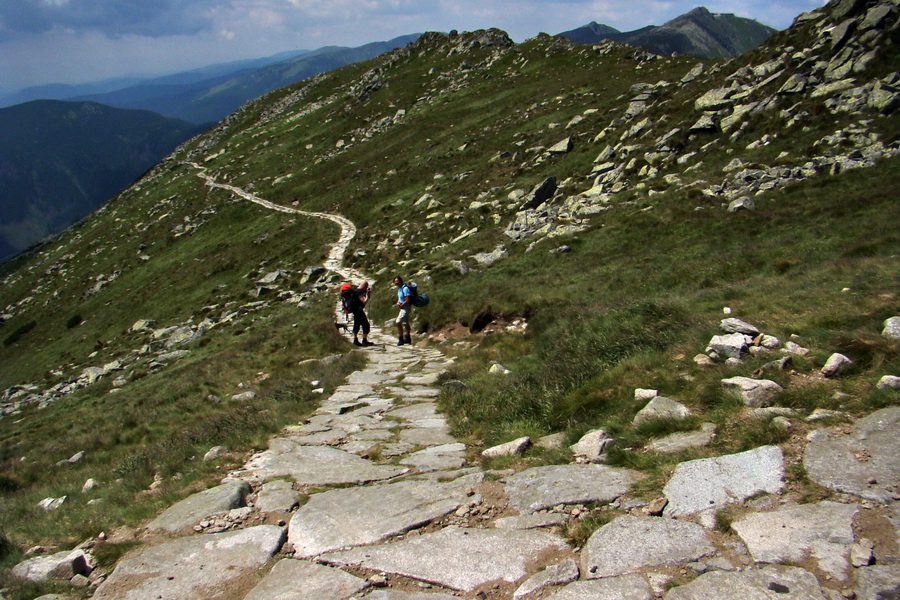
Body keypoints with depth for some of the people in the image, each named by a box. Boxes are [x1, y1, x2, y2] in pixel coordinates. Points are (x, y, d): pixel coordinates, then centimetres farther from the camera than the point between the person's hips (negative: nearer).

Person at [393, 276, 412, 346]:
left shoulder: (405, 288, -21)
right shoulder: (399, 288, 8)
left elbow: (407, 301, -23)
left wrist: (401, 305, -22)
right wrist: (398, 303, 0)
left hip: (406, 307, -10)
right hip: (402, 307, 10)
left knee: (398, 322, -16)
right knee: (405, 323, 19)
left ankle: (400, 339, -10)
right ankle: (407, 339, 32)